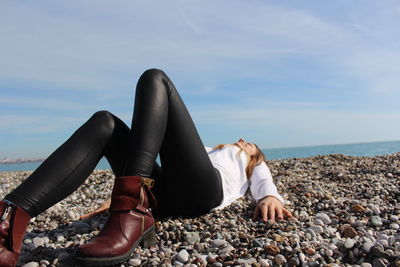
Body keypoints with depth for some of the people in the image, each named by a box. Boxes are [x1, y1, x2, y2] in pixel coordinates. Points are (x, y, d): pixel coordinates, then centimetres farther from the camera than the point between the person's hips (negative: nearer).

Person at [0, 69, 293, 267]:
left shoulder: (253, 165, 35)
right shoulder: (215, 151, 44)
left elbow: (264, 181, 12)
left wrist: (270, 196, -14)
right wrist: (121, 195, 18)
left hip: (201, 190, -4)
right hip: (163, 195, 5)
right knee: (105, 123, -14)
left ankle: (134, 212, -35)